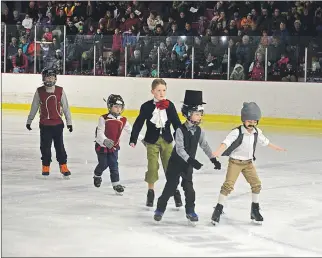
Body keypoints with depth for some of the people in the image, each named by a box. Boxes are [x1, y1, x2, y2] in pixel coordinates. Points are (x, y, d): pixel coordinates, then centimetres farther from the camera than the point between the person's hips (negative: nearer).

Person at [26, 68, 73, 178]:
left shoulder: (60, 91, -4)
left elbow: (65, 107, 1)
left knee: (60, 146, 4)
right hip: (44, 124, 1)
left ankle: (64, 167, 11)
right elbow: (34, 107, 6)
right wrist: (29, 121, 12)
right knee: (45, 147, 7)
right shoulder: (39, 92, -4)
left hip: (58, 124, -1)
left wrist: (69, 122, 2)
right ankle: (46, 167, 19)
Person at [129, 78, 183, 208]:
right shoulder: (147, 106, -8)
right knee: (152, 166, -1)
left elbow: (176, 123, 1)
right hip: (152, 140, -1)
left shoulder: (169, 105, -4)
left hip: (166, 140, 1)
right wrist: (133, 139, -9)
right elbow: (138, 123, -5)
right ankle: (150, 192, 12)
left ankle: (175, 191, 14)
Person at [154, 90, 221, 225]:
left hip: (188, 164, 4)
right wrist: (191, 160, -36)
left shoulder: (199, 131, -3)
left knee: (189, 187, 3)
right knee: (170, 187, 1)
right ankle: (160, 209, 14)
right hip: (176, 163, -4)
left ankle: (190, 211, 15)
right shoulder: (180, 130, -20)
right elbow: (180, 149, -27)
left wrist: (214, 159, -5)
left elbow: (205, 146, 2)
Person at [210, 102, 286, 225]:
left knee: (256, 184, 2)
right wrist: (218, 152, -53)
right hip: (235, 162, -6)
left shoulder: (257, 132, -1)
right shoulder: (237, 132, -20)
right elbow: (226, 142, -35)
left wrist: (277, 148, 32)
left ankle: (255, 209, 19)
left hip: (248, 162, 6)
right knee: (228, 185, -13)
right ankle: (218, 209, -5)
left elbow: (265, 142, 19)